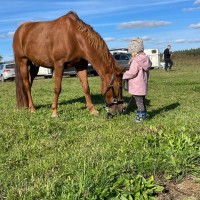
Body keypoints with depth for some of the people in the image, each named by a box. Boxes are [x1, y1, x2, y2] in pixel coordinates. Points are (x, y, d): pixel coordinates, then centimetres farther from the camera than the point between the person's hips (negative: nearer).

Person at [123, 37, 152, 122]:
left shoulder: (136, 61, -20)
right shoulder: (145, 59, 6)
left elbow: (132, 72, -22)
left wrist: (124, 75, -6)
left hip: (137, 86, -9)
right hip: (143, 85, 9)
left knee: (139, 102, 1)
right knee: (142, 101, 19)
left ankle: (141, 116, 8)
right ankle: (143, 114, 29)